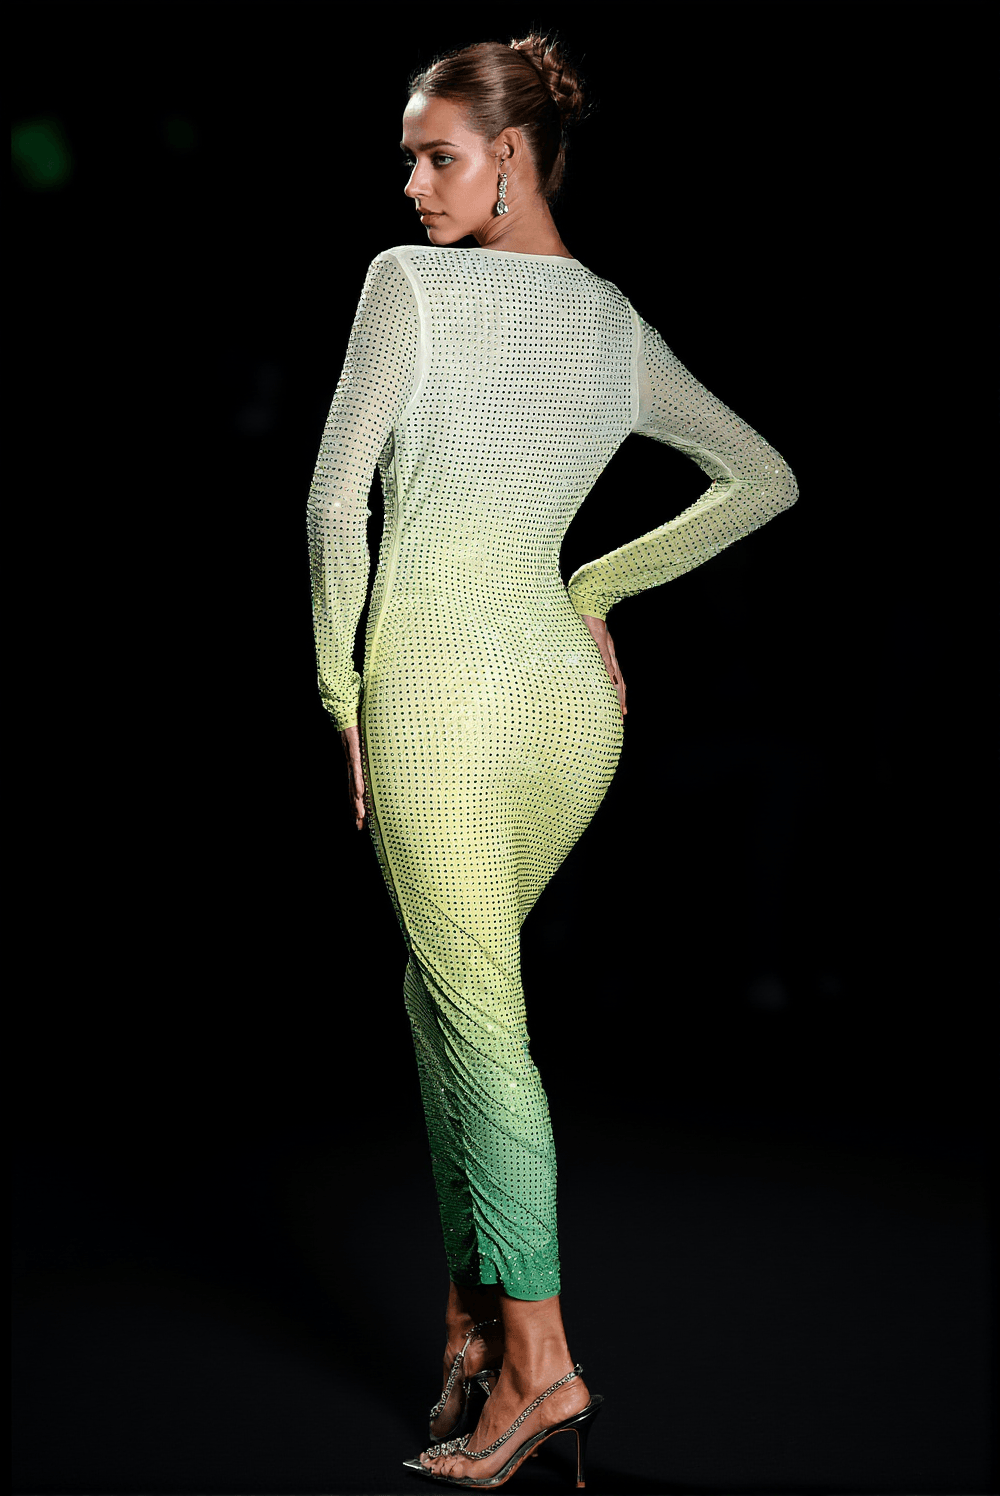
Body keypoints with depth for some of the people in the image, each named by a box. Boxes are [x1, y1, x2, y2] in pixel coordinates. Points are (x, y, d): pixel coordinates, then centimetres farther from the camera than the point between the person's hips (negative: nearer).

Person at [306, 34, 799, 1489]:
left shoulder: (410, 282, -3)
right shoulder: (617, 321, 13)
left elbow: (335, 504, -8)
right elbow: (766, 479, 20)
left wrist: (340, 689, 1)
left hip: (437, 679, -6)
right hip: (570, 696, 6)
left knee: (474, 1013, -3)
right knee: (448, 990, 17)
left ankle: (538, 1358, -4)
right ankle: (475, 1315, 19)